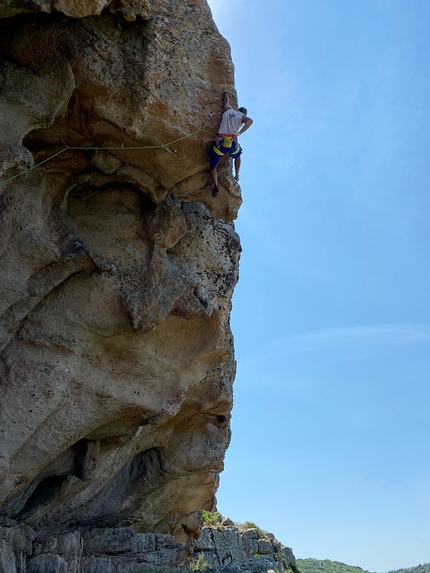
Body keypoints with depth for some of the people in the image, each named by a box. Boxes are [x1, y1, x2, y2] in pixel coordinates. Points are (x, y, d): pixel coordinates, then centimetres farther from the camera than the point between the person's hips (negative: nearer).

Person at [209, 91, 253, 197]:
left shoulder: (228, 110, 20)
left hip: (220, 142, 1)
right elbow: (250, 120, -10)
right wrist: (239, 133, -13)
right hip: (232, 143, -1)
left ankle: (215, 186, -11)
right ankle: (236, 176, 36)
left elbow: (226, 100, 40)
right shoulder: (242, 116, 12)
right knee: (237, 156, 36)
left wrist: (226, 93, 62)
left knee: (213, 166, 11)